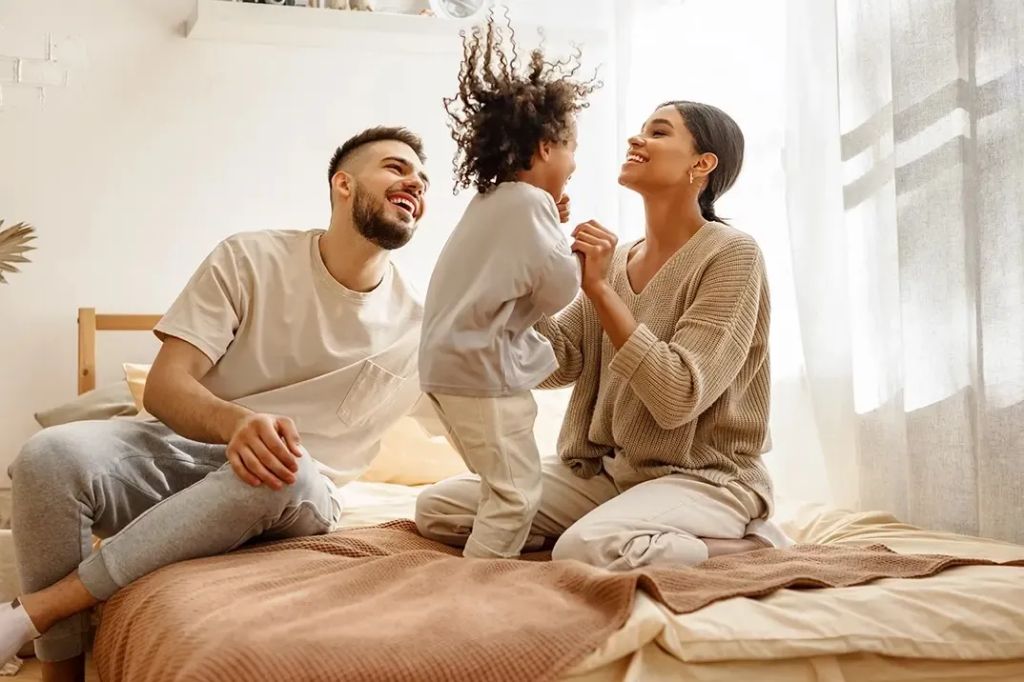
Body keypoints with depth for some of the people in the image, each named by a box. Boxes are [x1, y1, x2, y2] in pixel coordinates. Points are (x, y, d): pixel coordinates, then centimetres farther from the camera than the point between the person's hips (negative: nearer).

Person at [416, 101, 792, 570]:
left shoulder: (730, 254, -12)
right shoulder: (615, 258, 9)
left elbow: (678, 398, -21)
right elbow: (554, 367, 2)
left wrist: (599, 289, -19)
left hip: (703, 478, -7)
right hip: (606, 470, 7)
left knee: (587, 550, -37)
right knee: (438, 507, -3)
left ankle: (747, 541, -7)